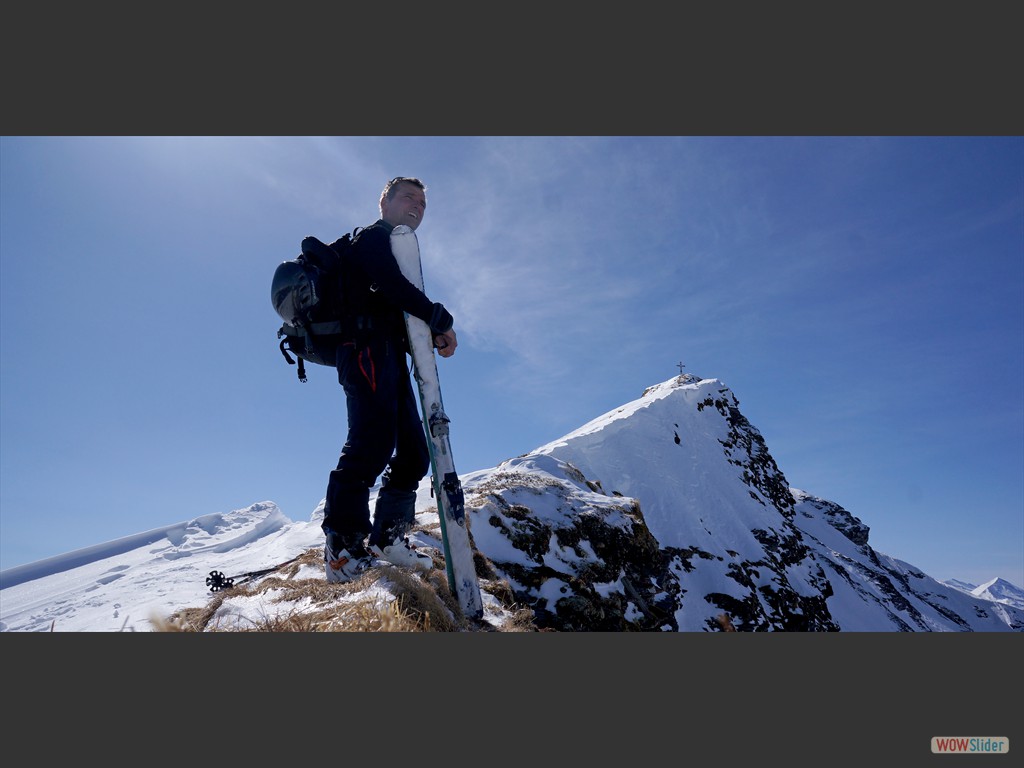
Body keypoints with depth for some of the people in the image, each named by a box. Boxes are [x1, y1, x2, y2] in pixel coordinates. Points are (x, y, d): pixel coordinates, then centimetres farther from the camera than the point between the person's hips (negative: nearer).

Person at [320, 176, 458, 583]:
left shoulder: (401, 251, 34)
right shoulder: (372, 237, 7)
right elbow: (391, 285, -15)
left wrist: (433, 336, 5)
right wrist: (442, 320, -12)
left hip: (389, 357, 9)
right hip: (367, 348, -9)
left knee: (414, 451, 4)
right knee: (372, 443, -22)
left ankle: (387, 537, 12)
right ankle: (343, 545, -19)